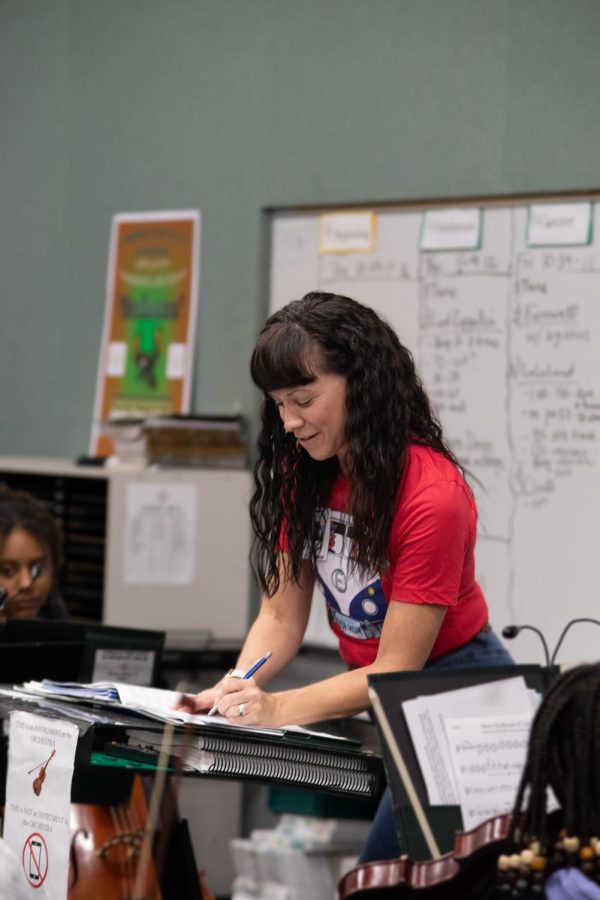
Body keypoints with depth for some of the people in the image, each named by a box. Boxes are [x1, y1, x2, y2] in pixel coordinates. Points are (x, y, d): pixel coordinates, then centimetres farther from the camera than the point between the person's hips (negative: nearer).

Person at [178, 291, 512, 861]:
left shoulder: (432, 498, -23)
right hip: (368, 687, 7)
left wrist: (278, 708, -31)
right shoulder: (304, 472, 1)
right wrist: (233, 691, -19)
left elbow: (398, 668, -20)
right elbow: (282, 616, 0)